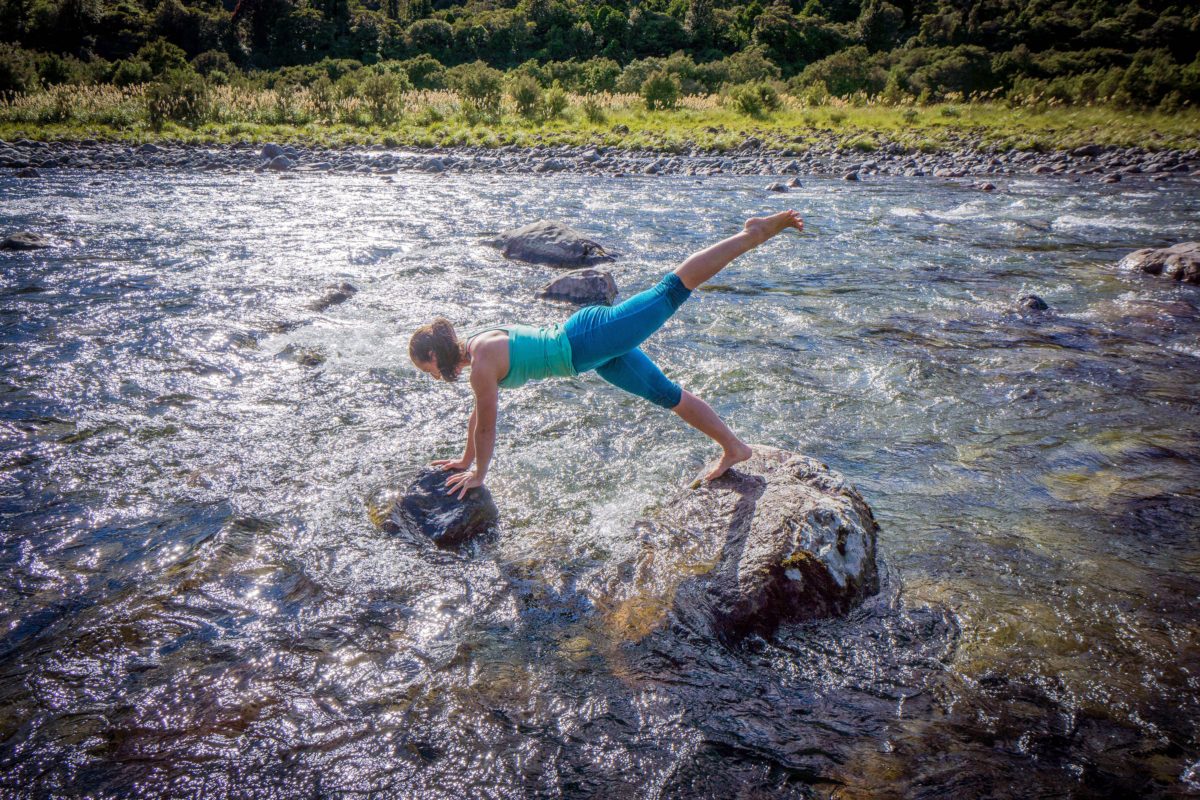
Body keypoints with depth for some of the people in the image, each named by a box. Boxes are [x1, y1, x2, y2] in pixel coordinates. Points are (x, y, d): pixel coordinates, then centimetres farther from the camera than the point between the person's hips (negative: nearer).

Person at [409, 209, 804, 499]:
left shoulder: (482, 364, -15)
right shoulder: (478, 343, 14)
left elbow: (486, 427, -9)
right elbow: (478, 413, 26)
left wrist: (477, 475, 5)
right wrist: (465, 461, 33)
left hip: (587, 342, -8)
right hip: (582, 334, 8)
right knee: (665, 392, 13)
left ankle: (754, 233, -5)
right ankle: (733, 448, 24)